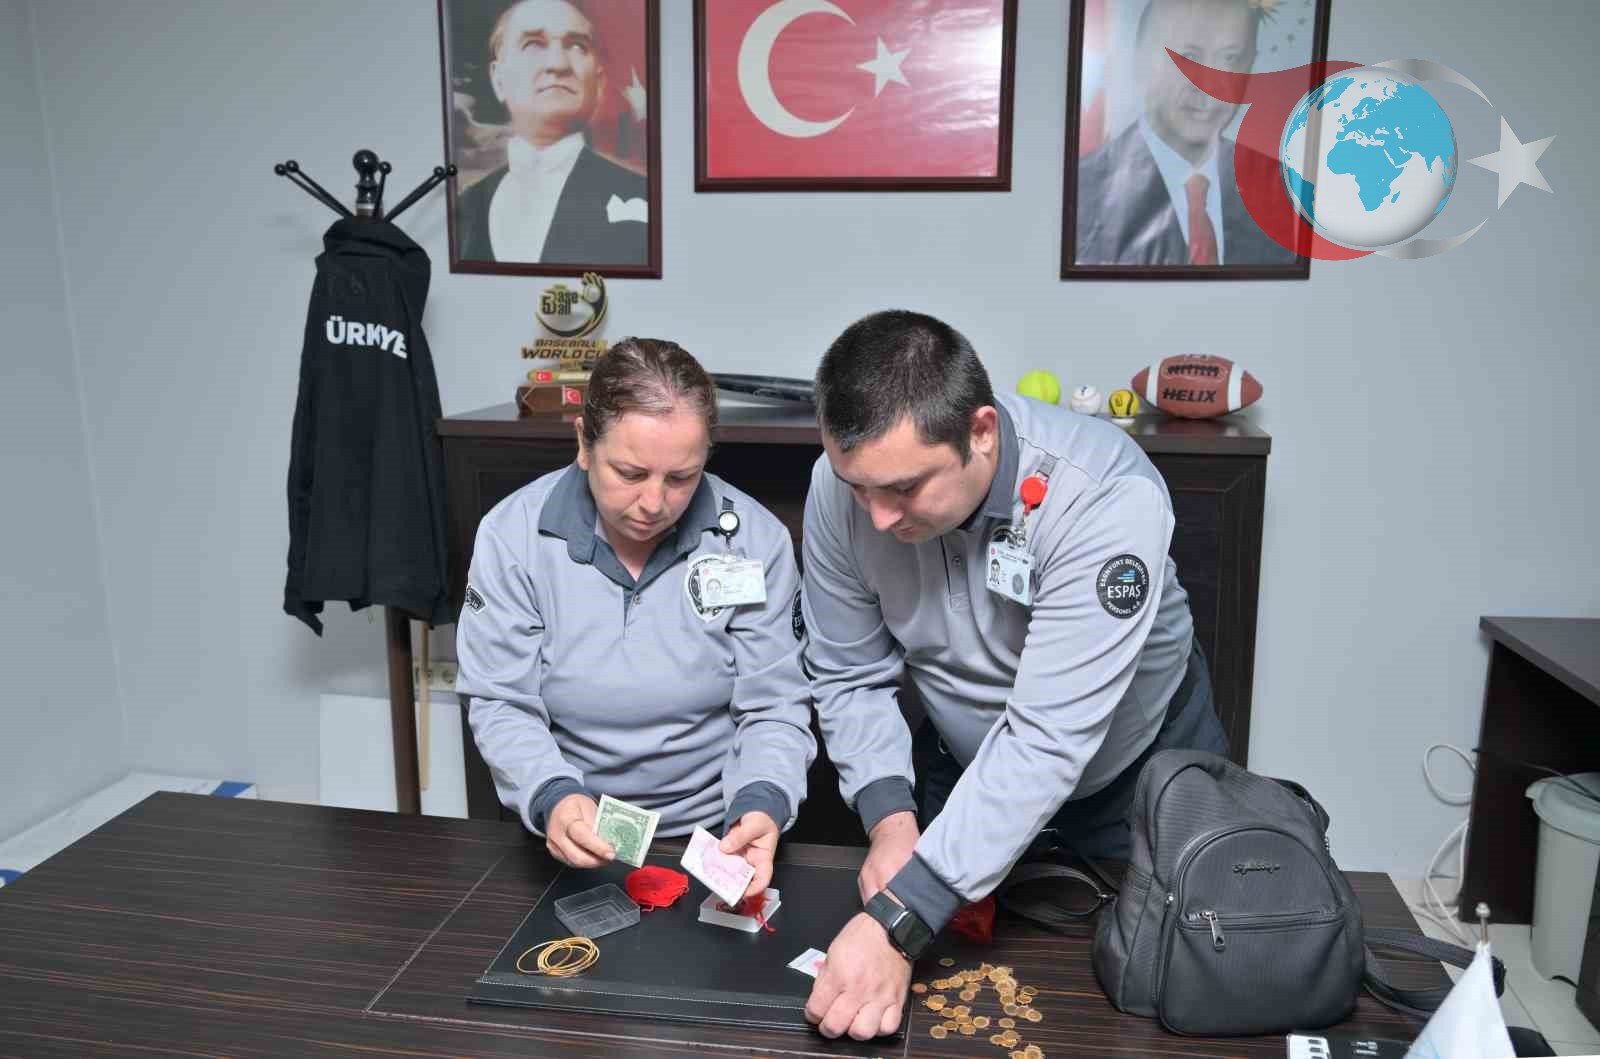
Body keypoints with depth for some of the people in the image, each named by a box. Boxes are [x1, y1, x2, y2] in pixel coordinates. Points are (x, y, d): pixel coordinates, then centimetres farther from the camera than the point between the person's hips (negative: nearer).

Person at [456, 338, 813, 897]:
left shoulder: (756, 539, -9)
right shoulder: (513, 533, -9)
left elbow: (775, 708, -5)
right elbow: (500, 703, -6)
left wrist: (761, 805, -24)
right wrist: (551, 797, -24)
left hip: (713, 834, 0)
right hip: (568, 837, 1)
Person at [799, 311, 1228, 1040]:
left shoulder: (1107, 499, -38)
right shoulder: (845, 480, -24)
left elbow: (1046, 742, -41)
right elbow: (850, 678, -13)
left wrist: (900, 924, -46)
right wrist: (889, 819, -29)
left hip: (1138, 765, -2)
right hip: (970, 762, 3)